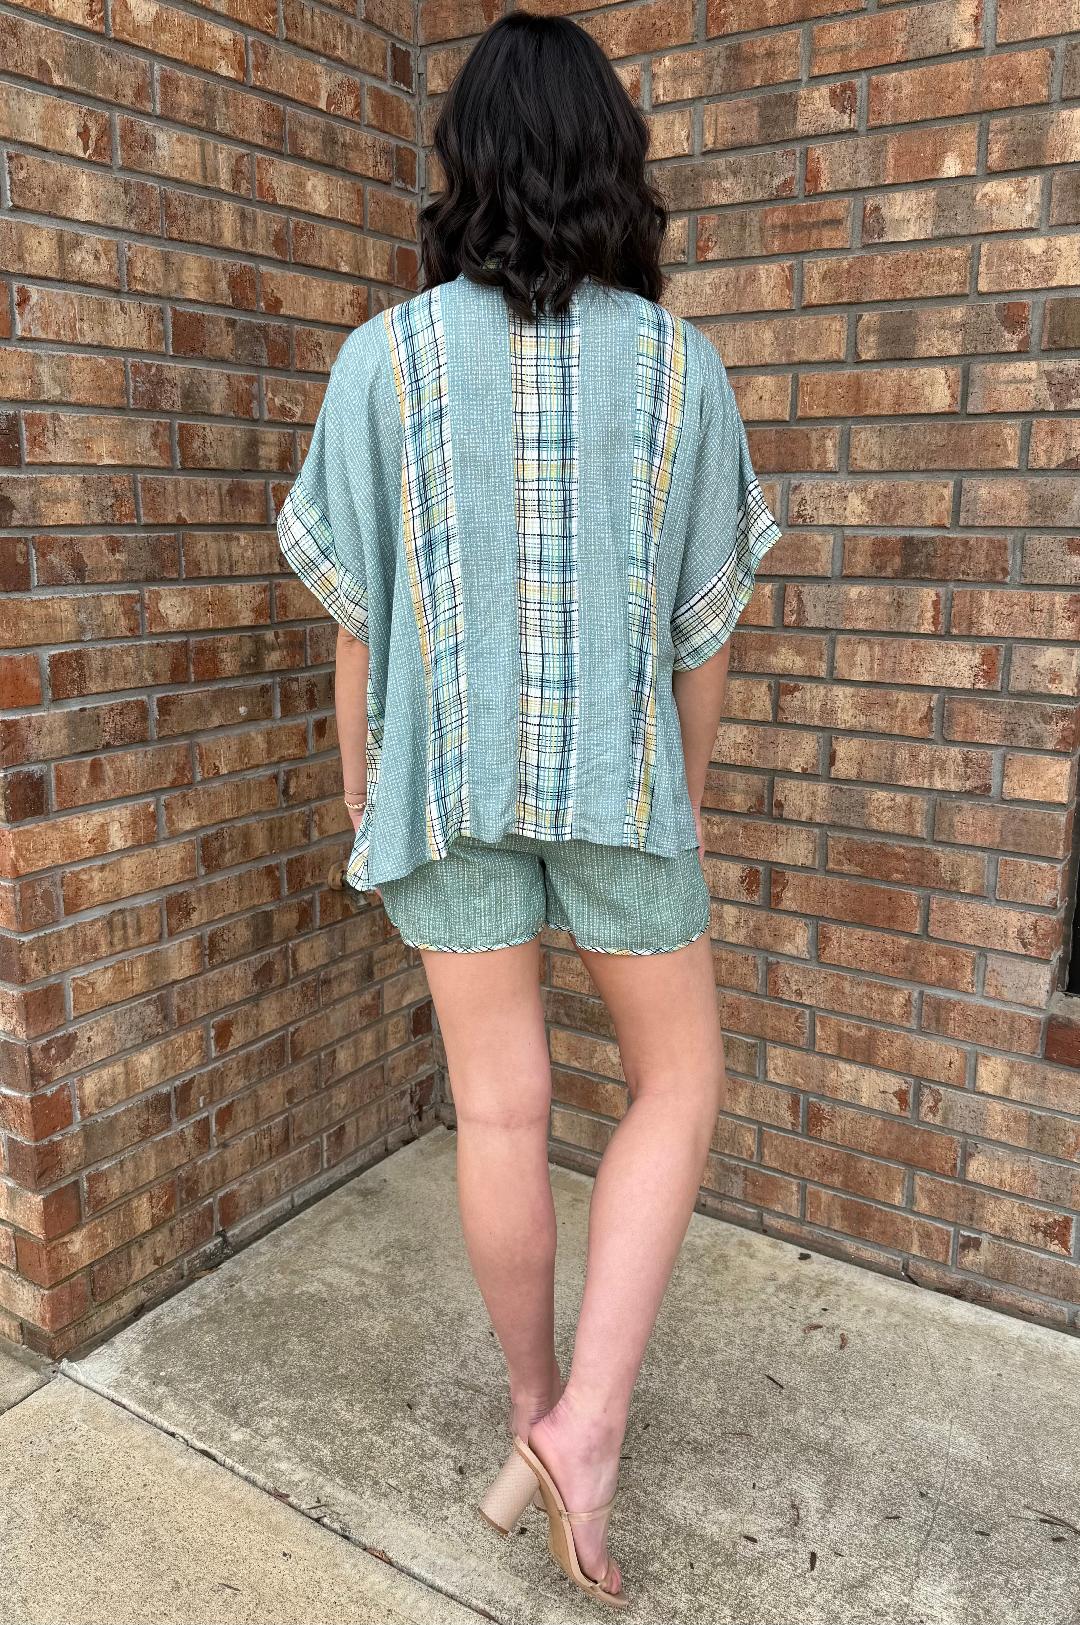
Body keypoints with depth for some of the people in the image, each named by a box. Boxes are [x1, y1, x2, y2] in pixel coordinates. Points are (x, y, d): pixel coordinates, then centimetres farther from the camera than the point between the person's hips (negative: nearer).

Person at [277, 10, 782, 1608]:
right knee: (679, 1083, 15)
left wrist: (359, 784, 12)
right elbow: (705, 619, 3)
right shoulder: (682, 363, -1)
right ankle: (591, 1422, 4)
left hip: (451, 774, 1)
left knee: (502, 1108, 11)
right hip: (618, 775, 0)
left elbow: (359, 608, -1)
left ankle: (535, 1411, 28)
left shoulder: (387, 356, -3)